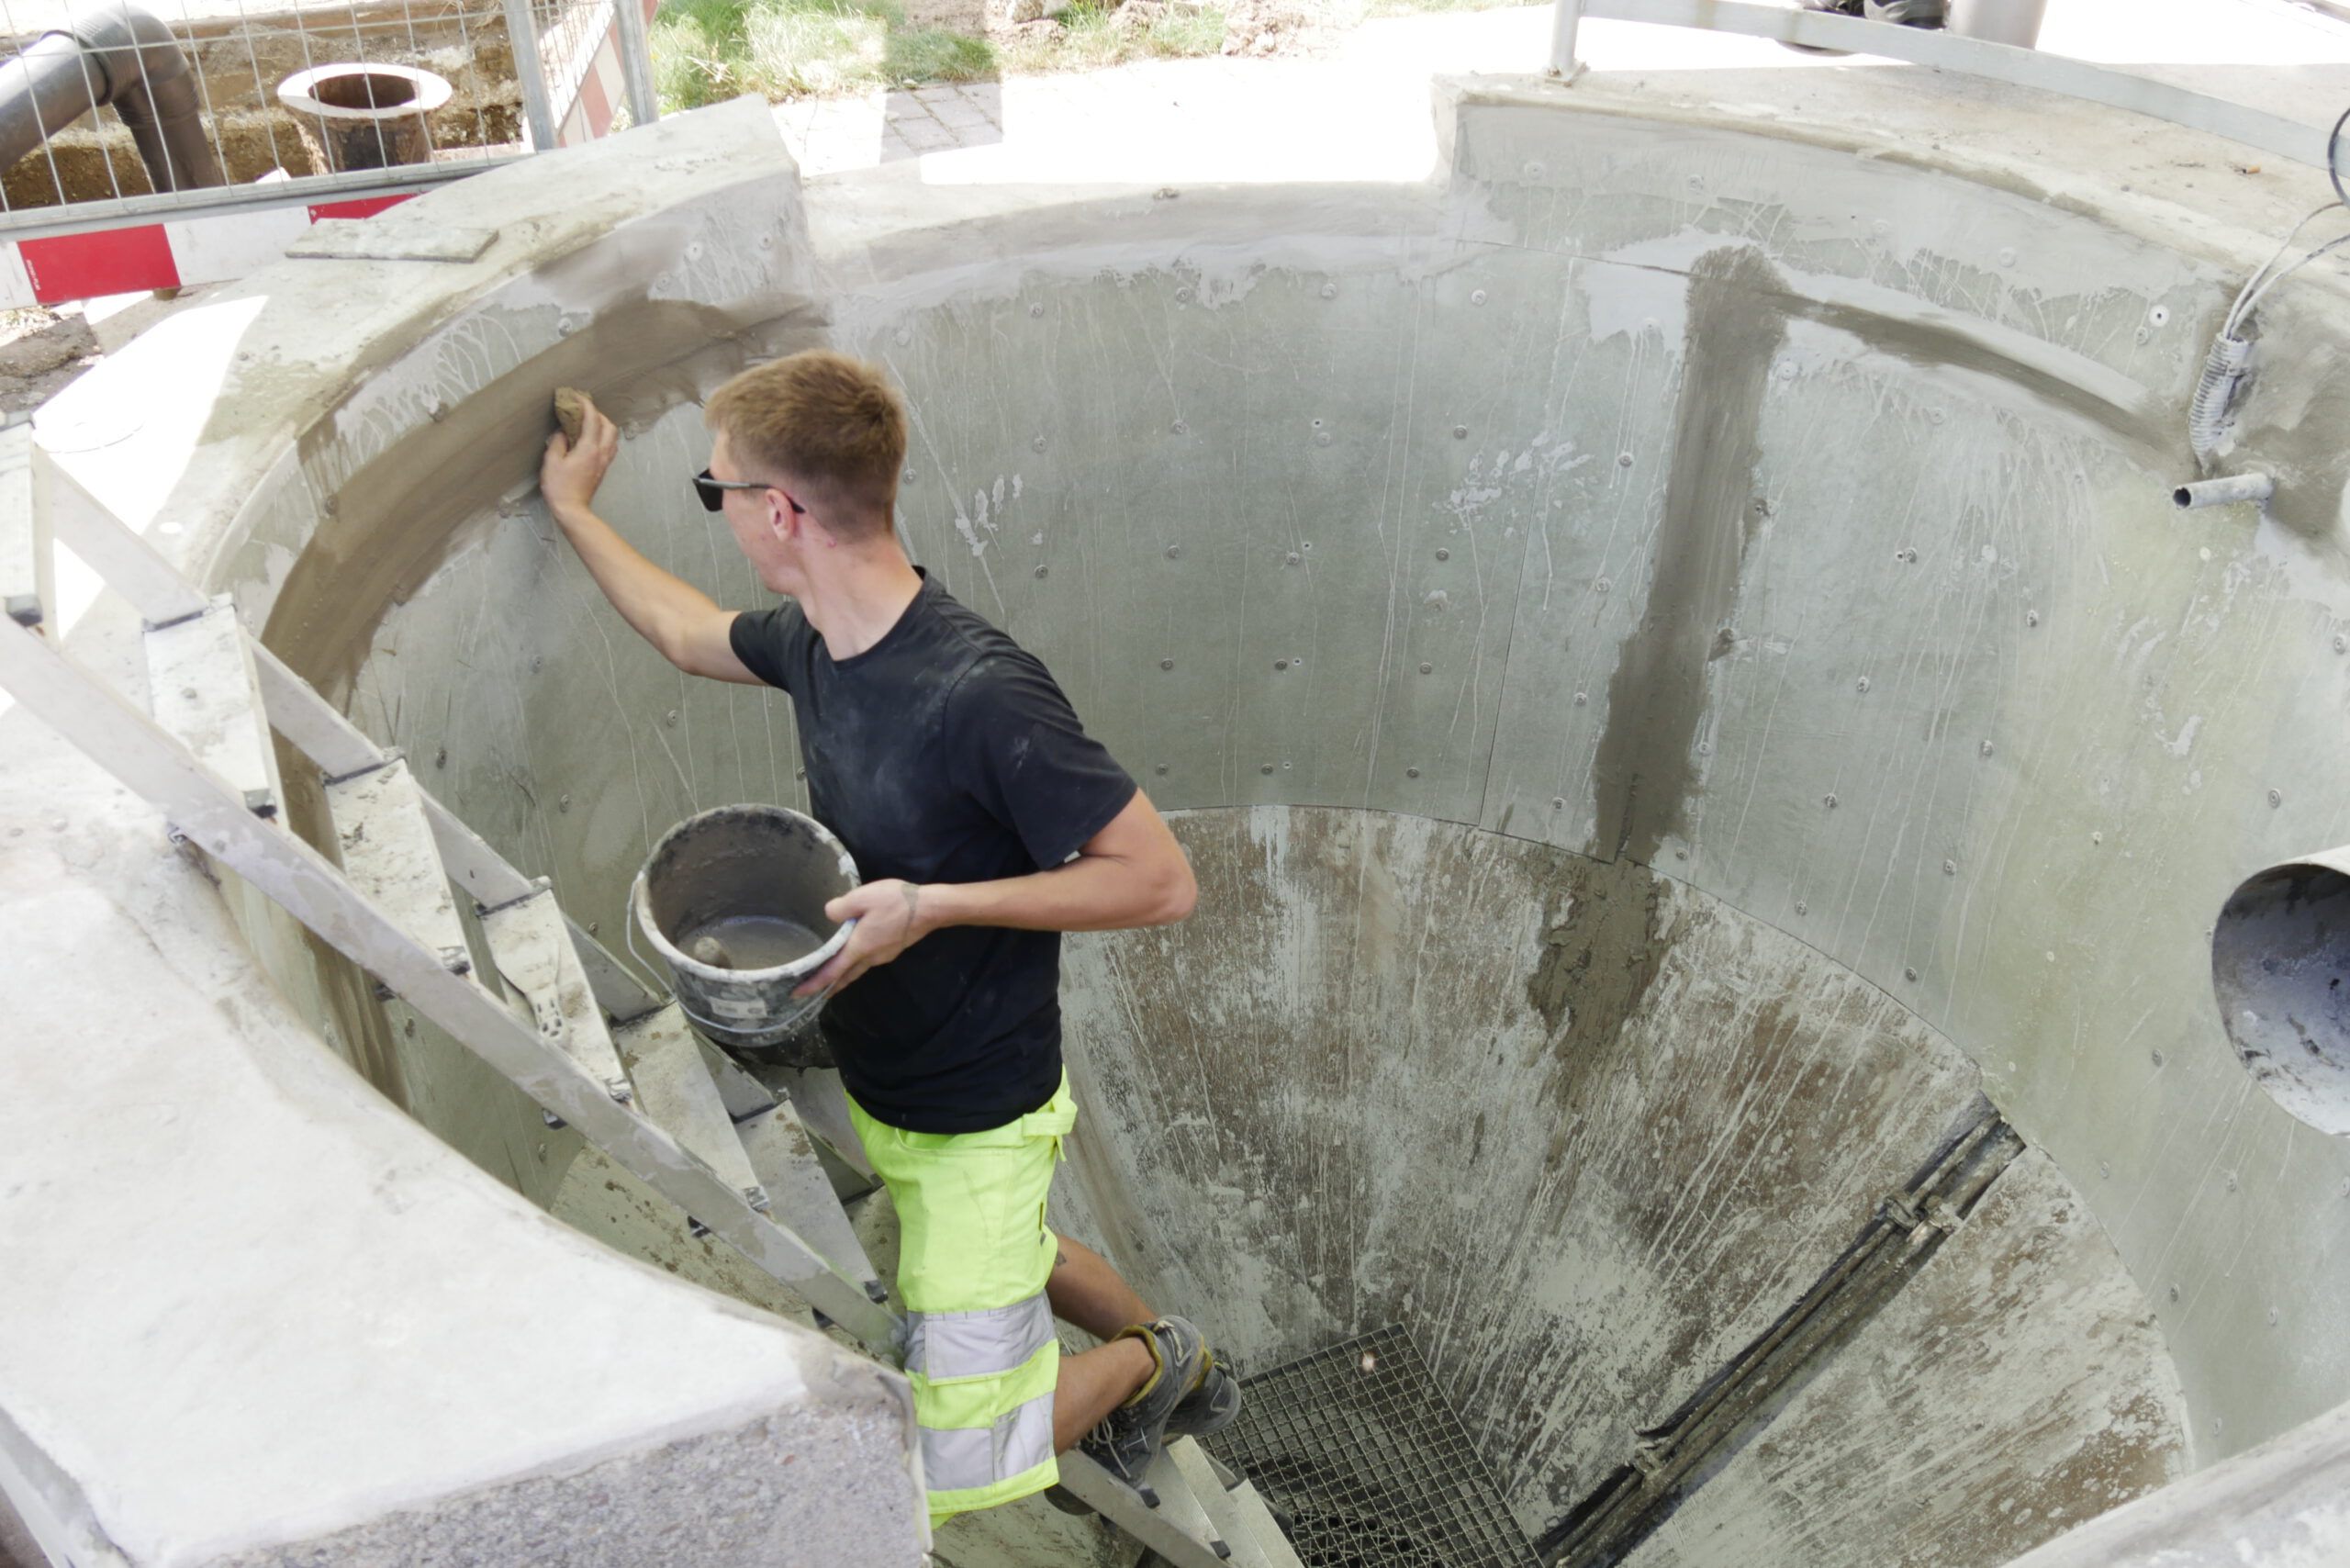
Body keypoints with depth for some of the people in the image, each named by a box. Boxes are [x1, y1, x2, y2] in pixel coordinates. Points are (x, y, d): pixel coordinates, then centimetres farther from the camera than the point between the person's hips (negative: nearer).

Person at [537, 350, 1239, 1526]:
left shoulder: (980, 697, -33)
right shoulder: (815, 640, -8)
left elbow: (1159, 881, -28)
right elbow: (693, 636, 16)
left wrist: (936, 904, -32)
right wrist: (573, 512, 25)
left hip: (973, 1121, -8)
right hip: (873, 1084, 8)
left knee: (955, 1474, 1)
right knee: (1007, 1252, 34)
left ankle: (1150, 1364, 27)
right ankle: (1178, 1364, 58)